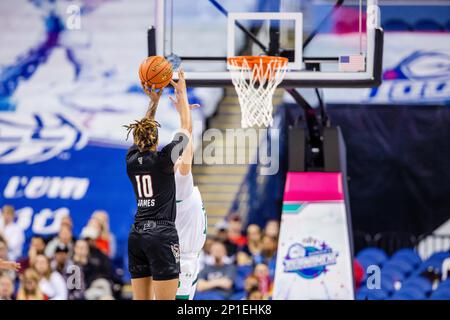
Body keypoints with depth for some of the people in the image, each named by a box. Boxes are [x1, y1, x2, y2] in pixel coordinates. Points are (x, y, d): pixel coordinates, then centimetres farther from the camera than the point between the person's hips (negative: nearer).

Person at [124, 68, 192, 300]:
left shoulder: (131, 160, 6)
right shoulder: (163, 159, -8)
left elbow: (142, 131, 26)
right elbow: (187, 130, 6)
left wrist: (154, 101, 27)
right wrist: (182, 94, 15)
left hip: (137, 235, 6)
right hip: (162, 234, -6)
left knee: (141, 302, 6)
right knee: (165, 301, -8)